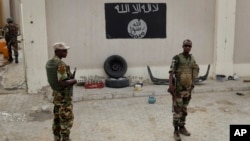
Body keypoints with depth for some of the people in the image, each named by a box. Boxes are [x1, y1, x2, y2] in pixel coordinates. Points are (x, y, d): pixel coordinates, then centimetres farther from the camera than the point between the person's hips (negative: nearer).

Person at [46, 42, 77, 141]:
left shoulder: (49, 63, 6)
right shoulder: (61, 64, -24)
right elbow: (63, 83, -29)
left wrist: (69, 77, 11)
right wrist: (73, 81, -11)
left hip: (56, 94, 9)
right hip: (64, 96, -9)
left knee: (57, 119, 17)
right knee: (67, 120, 1)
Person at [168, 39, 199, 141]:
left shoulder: (192, 59, 9)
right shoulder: (177, 58, -11)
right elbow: (171, 72, -18)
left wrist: (192, 84, 15)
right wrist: (170, 85, -27)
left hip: (188, 88, 6)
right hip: (178, 88, -6)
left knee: (184, 109, 15)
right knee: (177, 110, -3)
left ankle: (182, 127, 27)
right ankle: (176, 131, 5)